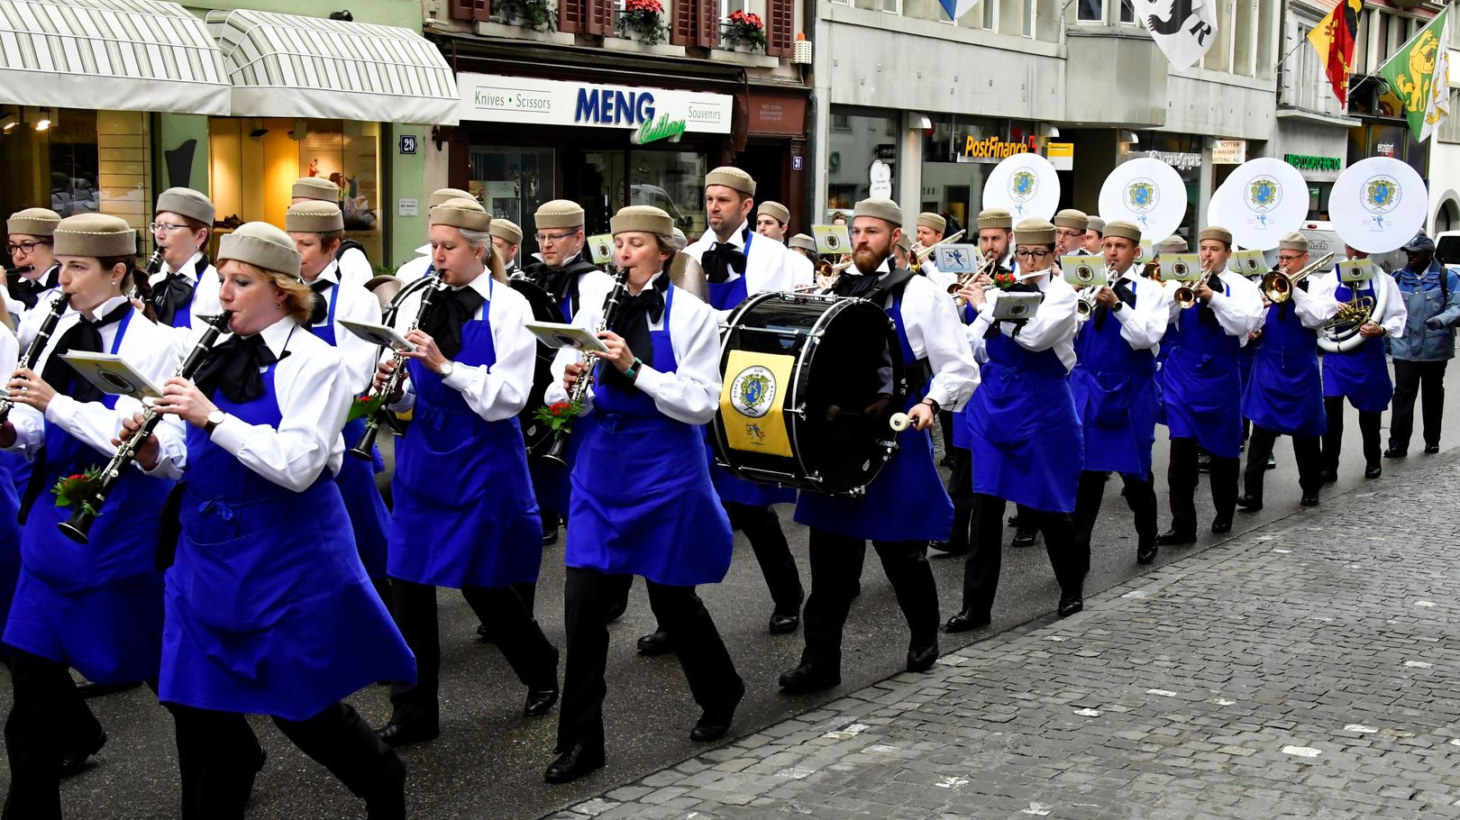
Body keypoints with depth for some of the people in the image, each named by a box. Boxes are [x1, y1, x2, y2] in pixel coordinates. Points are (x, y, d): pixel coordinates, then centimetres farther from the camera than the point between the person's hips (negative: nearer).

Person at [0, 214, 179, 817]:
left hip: (117, 521, -6)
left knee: (146, 653, 7)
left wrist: (58, 405, -24)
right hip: (55, 513, 6)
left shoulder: (150, 343, -13)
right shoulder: (66, 330, 6)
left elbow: (156, 449, -22)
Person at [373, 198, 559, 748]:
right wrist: (393, 388, -12)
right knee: (408, 580, 3)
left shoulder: (508, 308, -8)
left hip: (482, 459, -4)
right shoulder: (415, 304, 5)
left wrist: (443, 364, -24)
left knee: (480, 581, 3)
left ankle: (541, 668, 31)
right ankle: (414, 712, 15)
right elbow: (408, 397, 11)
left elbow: (507, 398, -15)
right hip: (422, 455, 5)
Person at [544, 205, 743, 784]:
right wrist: (569, 386, -16)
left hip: (664, 472, -3)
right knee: (583, 602, -2)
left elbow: (701, 404, -13)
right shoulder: (594, 310, 4)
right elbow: (560, 400, 7)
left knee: (672, 598, 10)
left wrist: (635, 369, -22)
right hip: (599, 469, 3)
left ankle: (721, 693, 39)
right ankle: (580, 740, 9)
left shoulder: (690, 314, -6)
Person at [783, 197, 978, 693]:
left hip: (896, 442, -4)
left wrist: (932, 403, -21)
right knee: (830, 553, 3)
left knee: (901, 550, 7)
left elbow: (960, 368, -5)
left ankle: (924, 638, 32)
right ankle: (820, 660, 8)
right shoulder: (834, 294, 9)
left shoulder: (920, 295, -5)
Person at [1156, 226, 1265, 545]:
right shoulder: (1182, 280, 3)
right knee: (1182, 449, -9)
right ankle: (1182, 524, -6)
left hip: (1220, 376, 0)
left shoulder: (1241, 286, 1)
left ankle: (1224, 514, 32)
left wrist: (1213, 297, -24)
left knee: (1223, 448, 12)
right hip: (1183, 374, 0)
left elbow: (1247, 323, -16)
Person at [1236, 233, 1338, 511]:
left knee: (1305, 432, 11)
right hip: (1268, 369, 1)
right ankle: (1252, 492, -9)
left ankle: (1311, 488, 26)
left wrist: (1294, 290, -17)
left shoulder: (1319, 285, 1)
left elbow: (1317, 318, -15)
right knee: (1261, 431, -6)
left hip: (1301, 371, -1)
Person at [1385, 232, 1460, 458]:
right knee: (1403, 395, -5)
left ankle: (1432, 440, 23)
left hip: (1435, 349, -1)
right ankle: (1398, 444, -5)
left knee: (1433, 394, 12)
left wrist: (1440, 320, -27)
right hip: (1404, 349, 1)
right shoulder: (1398, 277, 6)